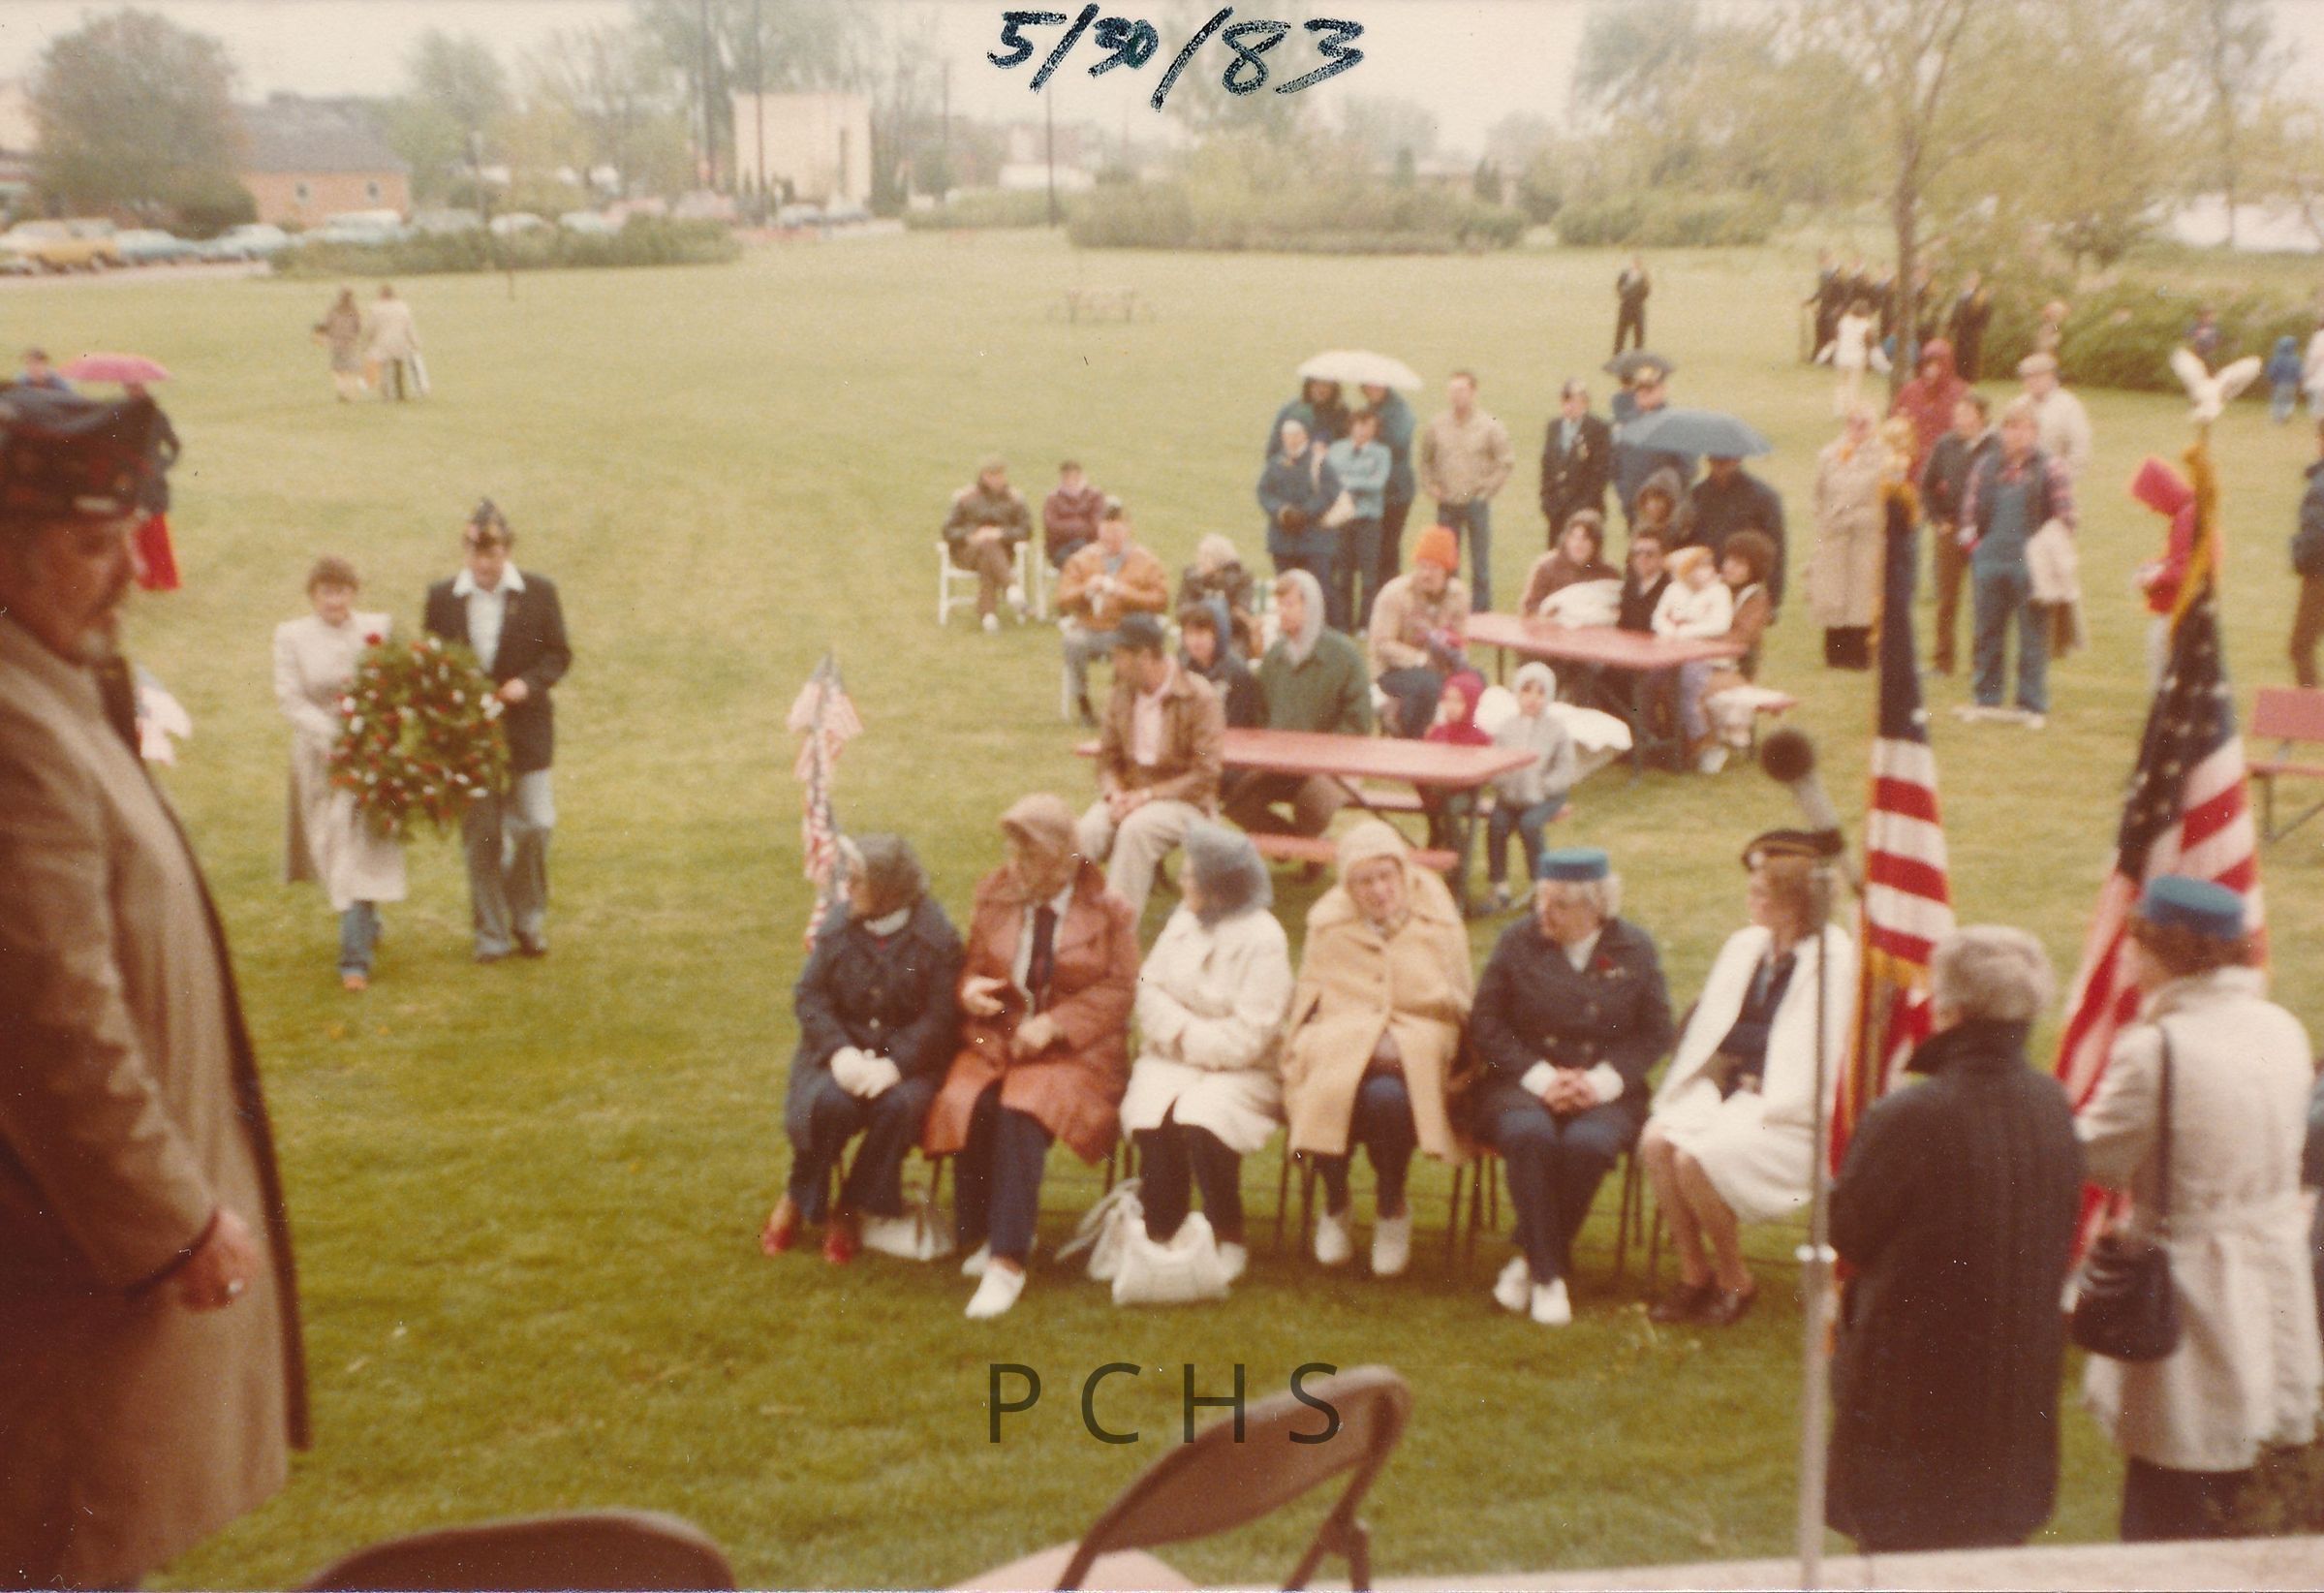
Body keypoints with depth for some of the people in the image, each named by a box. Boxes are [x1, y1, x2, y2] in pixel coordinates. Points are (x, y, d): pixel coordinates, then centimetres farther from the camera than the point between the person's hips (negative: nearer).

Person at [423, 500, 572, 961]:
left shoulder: (539, 592, 0)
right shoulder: (442, 597, 3)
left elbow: (559, 654, 3)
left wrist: (528, 683, -14)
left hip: (526, 729, -1)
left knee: (534, 826, -5)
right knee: (481, 835, 5)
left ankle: (528, 918, 17)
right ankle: (490, 931, 16)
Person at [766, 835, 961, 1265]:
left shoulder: (938, 938, -7)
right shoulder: (838, 926, 1)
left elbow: (940, 1018, -10)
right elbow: (809, 995, -1)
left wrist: (896, 1062, -25)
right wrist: (840, 1051, -18)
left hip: (906, 1057, -1)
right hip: (844, 1049, 1)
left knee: (899, 1105, -33)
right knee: (830, 1103, -31)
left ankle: (853, 1210, -10)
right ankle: (798, 1200, -3)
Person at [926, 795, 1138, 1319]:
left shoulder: (1109, 910, 0)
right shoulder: (994, 895, 10)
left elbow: (1118, 990, -3)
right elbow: (973, 966, 15)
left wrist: (1054, 1025, -16)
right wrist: (970, 990, -10)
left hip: (1075, 1050, -3)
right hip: (995, 1040, 3)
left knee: (1021, 1112, -32)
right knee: (970, 1108, -29)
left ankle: (1007, 1261, -28)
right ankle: (983, 1236, -10)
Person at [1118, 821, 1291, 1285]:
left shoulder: (1263, 940, -11)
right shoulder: (1185, 918, 8)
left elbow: (1246, 1037, -15)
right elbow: (1150, 988, 6)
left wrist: (1186, 1038, -9)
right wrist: (1179, 1033, -10)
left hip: (1239, 1071, -4)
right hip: (1170, 1059, 5)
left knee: (1200, 1119, -32)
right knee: (1151, 1119, -25)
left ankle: (1229, 1242, -12)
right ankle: (1160, 1237, -12)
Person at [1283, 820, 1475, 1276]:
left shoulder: (1437, 922, 6)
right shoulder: (1329, 925, 9)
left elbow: (1457, 1008, 9)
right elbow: (1309, 1002, 13)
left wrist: (1398, 1042, -7)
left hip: (1415, 1048, -1)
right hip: (1341, 1046, 1)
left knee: (1386, 1096, -35)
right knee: (1331, 1094, -33)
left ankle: (1391, 1211, -5)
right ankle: (1335, 1206, -1)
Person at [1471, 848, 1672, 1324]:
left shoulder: (1634, 949, 6)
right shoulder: (1518, 940, 5)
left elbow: (1655, 1033, 4)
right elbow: (1485, 1025, 2)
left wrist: (1602, 1080, -12)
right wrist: (1540, 1077, -11)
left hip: (1603, 1090, 0)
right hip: (1523, 1083, 0)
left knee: (1588, 1142, -33)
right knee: (1529, 1134, -34)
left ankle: (1529, 1257, -13)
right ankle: (1548, 1275, -24)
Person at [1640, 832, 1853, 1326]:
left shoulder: (1832, 958, -8)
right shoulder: (1744, 946, 13)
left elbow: (1817, 1059, -13)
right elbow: (1710, 1029, 16)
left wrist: (1758, 1107, -18)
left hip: (1787, 1112, -6)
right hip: (1726, 1088, 7)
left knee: (1696, 1156, -28)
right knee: (1656, 1140, -21)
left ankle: (1734, 1282, -5)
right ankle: (1694, 1272, -6)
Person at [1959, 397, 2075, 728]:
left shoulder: (2050, 471, -1)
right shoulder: (1985, 468, 10)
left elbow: (2065, 518, -2)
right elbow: (1970, 513, 16)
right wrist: (1973, 541, 1)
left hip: (2030, 565, -4)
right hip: (1990, 562, 4)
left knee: (2032, 636, 1)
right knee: (1988, 634, 10)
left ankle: (2033, 705, 8)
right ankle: (1987, 699, 20)